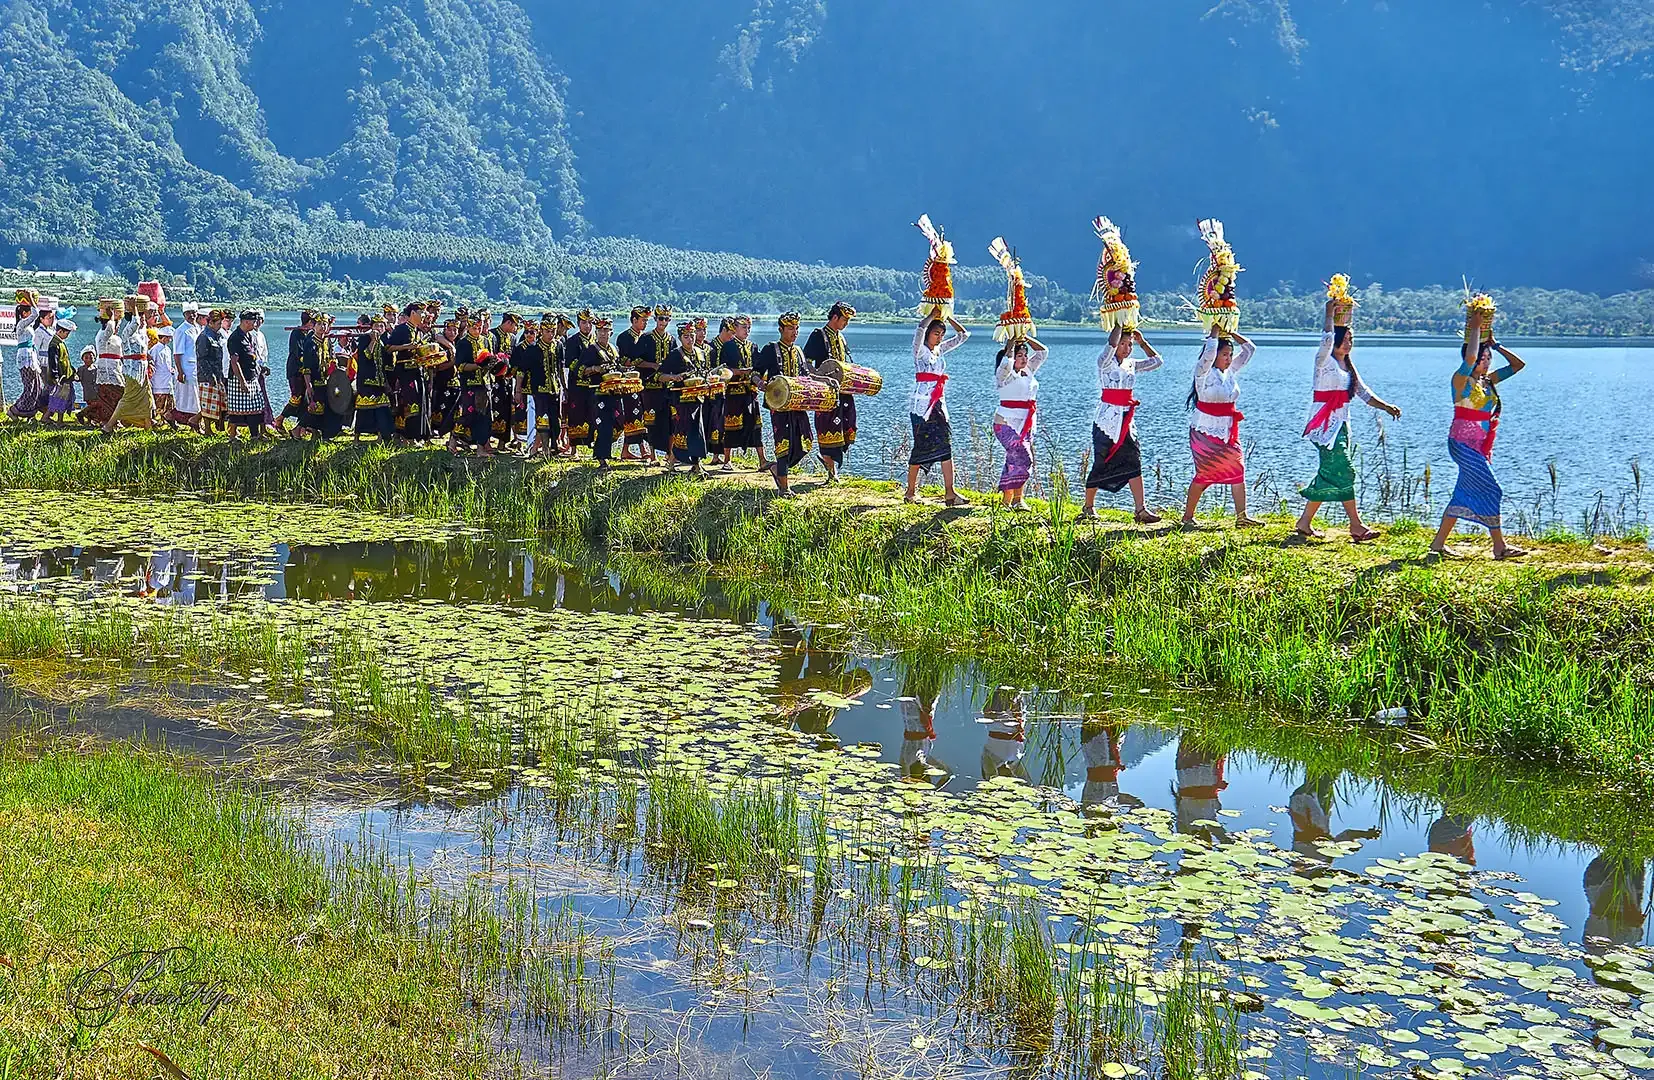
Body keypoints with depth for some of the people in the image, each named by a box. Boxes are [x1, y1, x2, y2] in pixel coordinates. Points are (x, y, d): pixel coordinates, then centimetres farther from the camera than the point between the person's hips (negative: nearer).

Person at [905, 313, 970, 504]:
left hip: (938, 404, 6)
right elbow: (920, 328, -23)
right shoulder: (920, 350, -4)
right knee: (921, 446, -3)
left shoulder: (940, 350, 14)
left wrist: (949, 317, 10)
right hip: (921, 404, -6)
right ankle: (911, 492, 8)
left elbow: (963, 335, 18)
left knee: (945, 444, -4)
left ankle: (949, 492, -9)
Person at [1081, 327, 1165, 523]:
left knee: (1133, 463, -4)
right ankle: (1088, 507, 15)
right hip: (1107, 420, -5)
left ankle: (1141, 509, -8)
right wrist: (1119, 324, -16)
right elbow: (1111, 344, -25)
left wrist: (1142, 342, 11)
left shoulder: (1131, 365, 13)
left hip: (1127, 422, 5)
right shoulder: (1105, 362, -5)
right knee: (1101, 465, 0)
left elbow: (1157, 362, 17)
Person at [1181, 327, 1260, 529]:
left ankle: (1241, 516, 1)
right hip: (1206, 430, -7)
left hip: (1229, 431, 7)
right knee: (1204, 474, -3)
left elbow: (1250, 349, 12)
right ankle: (1187, 516, 8)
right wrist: (1215, 331, -16)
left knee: (1237, 471, 0)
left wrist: (1232, 333, 3)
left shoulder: (1231, 371, 9)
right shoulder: (1205, 372, -10)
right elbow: (1209, 353, -29)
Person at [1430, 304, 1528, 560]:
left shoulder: (1489, 381, 11)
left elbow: (1518, 364, 14)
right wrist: (1474, 329, -19)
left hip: (1481, 446, 8)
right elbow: (1469, 358, -32)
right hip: (1464, 444, -8)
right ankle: (1499, 546, -4)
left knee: (1464, 494, 9)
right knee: (1491, 491, -9)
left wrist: (1495, 344, 8)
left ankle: (1439, 543, 15)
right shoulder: (1461, 380, -11)